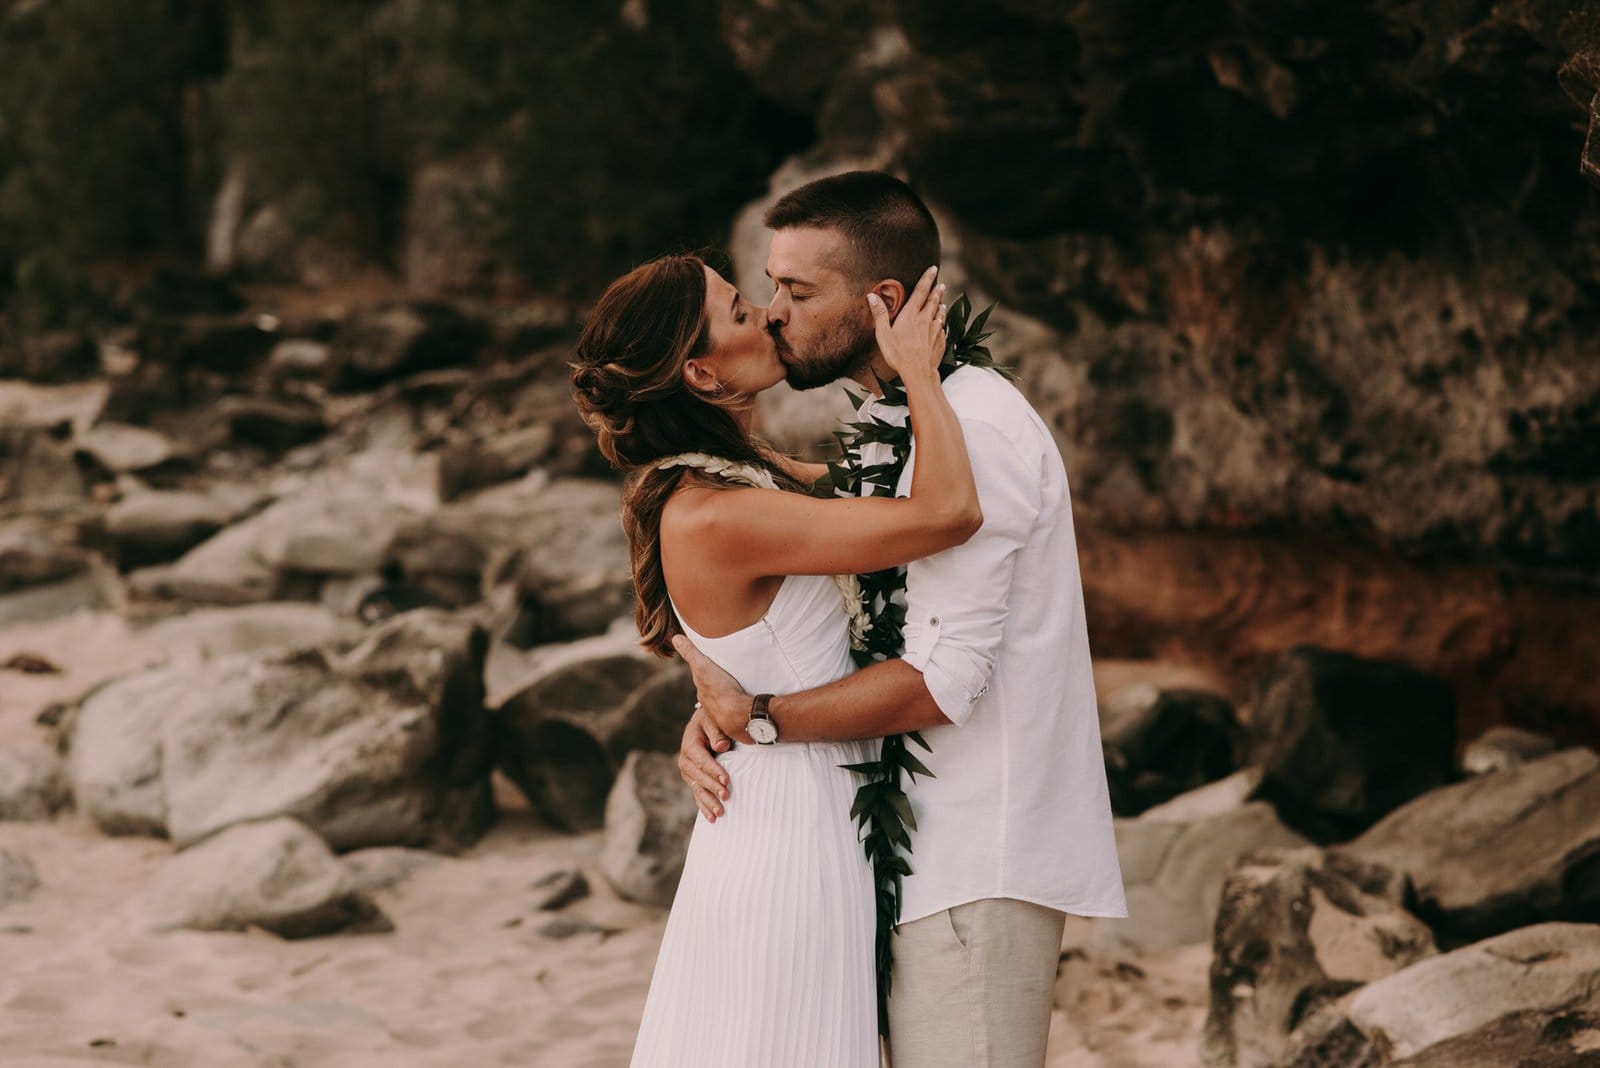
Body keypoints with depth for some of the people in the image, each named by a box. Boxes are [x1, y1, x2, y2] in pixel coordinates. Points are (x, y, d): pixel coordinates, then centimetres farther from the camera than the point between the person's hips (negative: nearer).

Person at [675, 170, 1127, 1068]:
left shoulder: (971, 427, -16)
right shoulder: (889, 426, 17)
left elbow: (941, 679, -22)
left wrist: (756, 719, -15)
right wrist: (717, 713, -2)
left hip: (980, 866, -10)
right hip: (940, 856, 10)